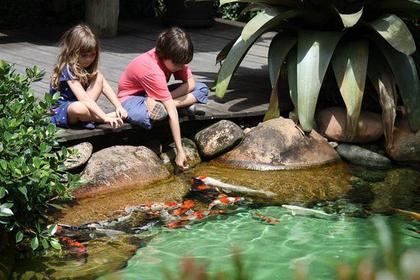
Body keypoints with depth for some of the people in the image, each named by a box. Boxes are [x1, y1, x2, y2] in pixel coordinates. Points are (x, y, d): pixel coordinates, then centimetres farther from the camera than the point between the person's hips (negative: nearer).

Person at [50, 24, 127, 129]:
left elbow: (105, 87, -5)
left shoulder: (90, 67, 0)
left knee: (98, 77, -7)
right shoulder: (67, 70, -24)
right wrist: (106, 118, -38)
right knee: (79, 108, -42)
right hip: (59, 111, -8)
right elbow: (84, 99, -32)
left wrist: (119, 106, -20)